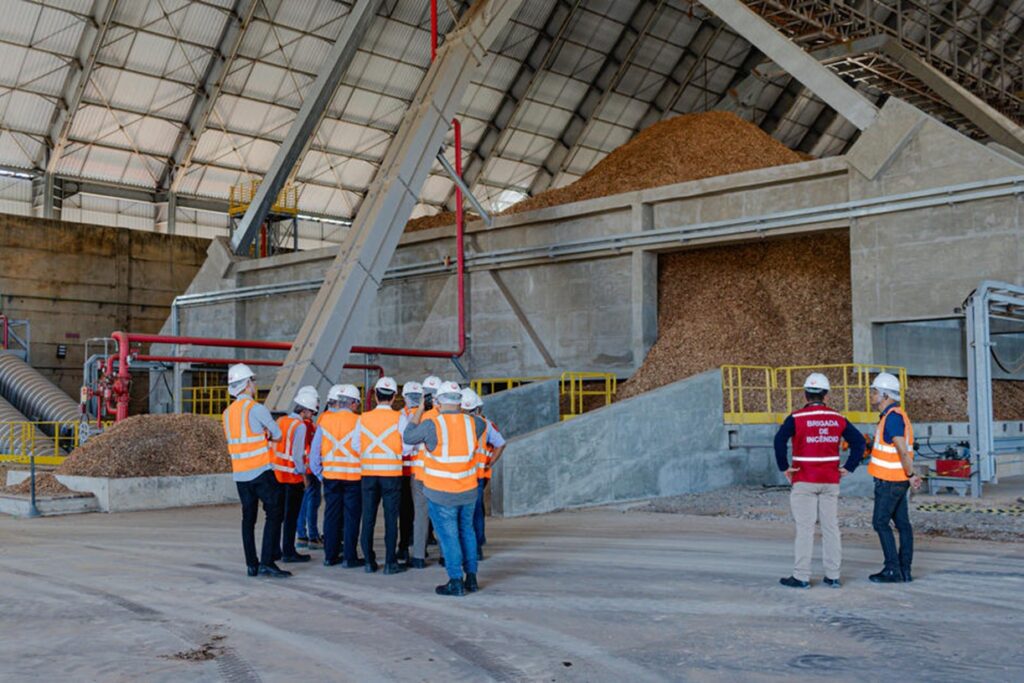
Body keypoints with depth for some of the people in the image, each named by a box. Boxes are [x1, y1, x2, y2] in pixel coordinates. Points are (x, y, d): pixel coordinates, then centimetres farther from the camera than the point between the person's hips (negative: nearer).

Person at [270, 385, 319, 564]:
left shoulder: (280, 421, 7)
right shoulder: (300, 426, -15)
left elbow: (272, 446, 10)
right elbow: (298, 454, -18)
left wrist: (275, 467, 15)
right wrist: (303, 473, -7)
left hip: (277, 474, 7)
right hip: (293, 476, -7)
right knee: (291, 516, 1)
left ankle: (274, 550, 18)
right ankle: (289, 552, 5)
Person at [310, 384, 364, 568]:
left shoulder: (324, 420, 3)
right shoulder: (356, 421, -9)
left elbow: (314, 449, 3)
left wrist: (318, 473, 11)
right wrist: (364, 470, -1)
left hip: (330, 475, 4)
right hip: (353, 475, -4)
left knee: (331, 515, 11)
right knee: (351, 516, 3)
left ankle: (330, 555, 15)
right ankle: (349, 557, 3)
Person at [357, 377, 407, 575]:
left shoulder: (363, 418, 2)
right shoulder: (399, 418, -6)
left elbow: (356, 447, 2)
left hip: (368, 472, 2)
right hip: (392, 473, -2)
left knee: (368, 519, 8)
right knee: (391, 518, 2)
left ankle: (369, 561, 12)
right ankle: (390, 562, 2)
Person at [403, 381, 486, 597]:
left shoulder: (432, 425, -17)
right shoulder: (472, 423, -6)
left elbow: (409, 437, -1)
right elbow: (482, 424, 19)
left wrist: (419, 411, 8)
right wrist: (461, 413, 19)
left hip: (441, 494, -4)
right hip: (468, 491, 4)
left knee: (449, 536, 5)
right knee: (467, 532, 19)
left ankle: (456, 582, 7)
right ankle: (471, 578, 23)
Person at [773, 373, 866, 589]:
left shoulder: (796, 418, -8)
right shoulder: (837, 418, 5)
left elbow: (779, 440, -20)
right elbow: (859, 441, 6)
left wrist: (784, 467, -10)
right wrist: (848, 468, 8)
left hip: (804, 481, -3)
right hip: (831, 481, 4)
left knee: (805, 528, 0)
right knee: (831, 527, 9)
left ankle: (801, 576, 3)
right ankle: (833, 576, 14)